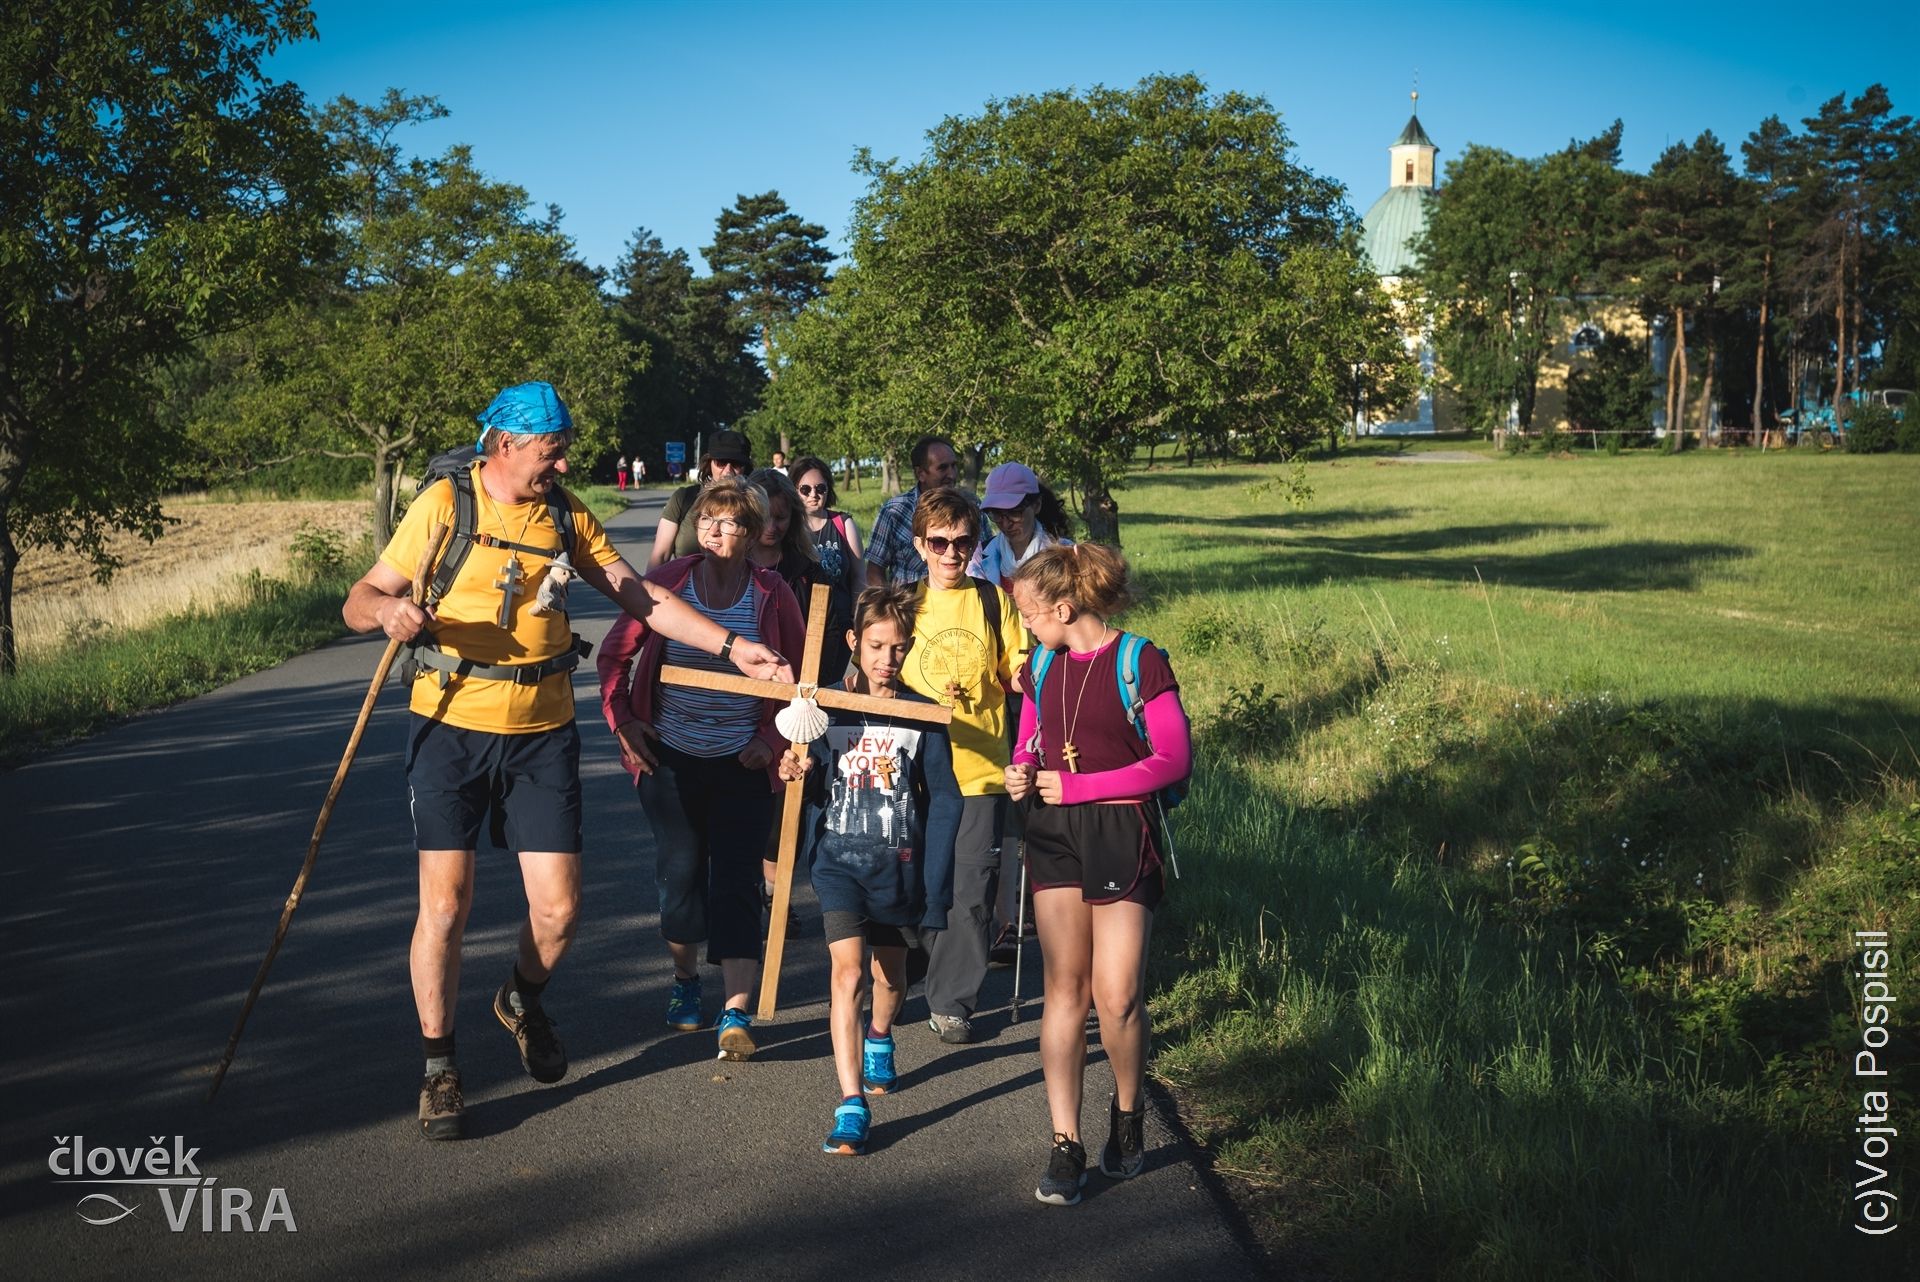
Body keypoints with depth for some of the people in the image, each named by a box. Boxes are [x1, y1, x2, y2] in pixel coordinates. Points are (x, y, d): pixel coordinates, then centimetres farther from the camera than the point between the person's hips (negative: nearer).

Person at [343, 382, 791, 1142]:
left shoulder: (566, 515, 7)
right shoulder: (444, 505, -5)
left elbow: (640, 598, 6)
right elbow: (358, 604, -4)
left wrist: (730, 647, -2)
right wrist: (391, 609, -27)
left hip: (542, 732, 3)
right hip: (451, 729, -3)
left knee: (558, 905, 1)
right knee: (445, 900, -4)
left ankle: (523, 1001, 34)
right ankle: (439, 1070, 12)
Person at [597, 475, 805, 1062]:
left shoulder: (772, 592, -3)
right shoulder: (667, 581, -3)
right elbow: (615, 653, 5)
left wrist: (775, 737, -1)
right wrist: (621, 722, -3)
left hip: (743, 763, -1)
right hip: (670, 756, 1)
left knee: (736, 880, -5)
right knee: (679, 870, 8)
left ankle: (736, 1013, -3)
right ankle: (685, 980, 32)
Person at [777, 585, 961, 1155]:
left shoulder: (921, 715, -3)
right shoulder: (827, 707, 0)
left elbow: (944, 800, -1)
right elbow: (813, 787, 9)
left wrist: (934, 886, -6)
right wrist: (798, 771, -15)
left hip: (898, 863, 1)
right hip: (839, 859, -1)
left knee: (890, 974, 19)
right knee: (847, 971, -15)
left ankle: (879, 1042, 52)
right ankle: (851, 1107, -14)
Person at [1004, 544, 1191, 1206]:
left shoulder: (1140, 663, -9)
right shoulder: (1040, 668, 9)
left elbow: (1174, 758, -12)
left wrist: (1074, 786, -15)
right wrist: (1021, 774, -2)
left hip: (1121, 834, -5)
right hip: (1053, 834, 5)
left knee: (1117, 995, -4)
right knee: (1064, 989, 1)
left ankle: (1127, 1115, 23)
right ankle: (1065, 1145, 5)